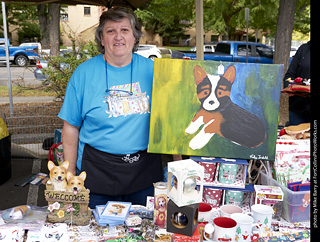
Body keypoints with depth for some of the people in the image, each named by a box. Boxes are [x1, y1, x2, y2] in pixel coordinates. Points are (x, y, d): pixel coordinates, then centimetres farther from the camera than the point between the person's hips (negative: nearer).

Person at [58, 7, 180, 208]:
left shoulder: (151, 69, 0)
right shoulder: (84, 73, -3)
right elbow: (71, 128, 0)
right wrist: (70, 175, -1)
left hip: (145, 169, 2)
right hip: (97, 171, -1)